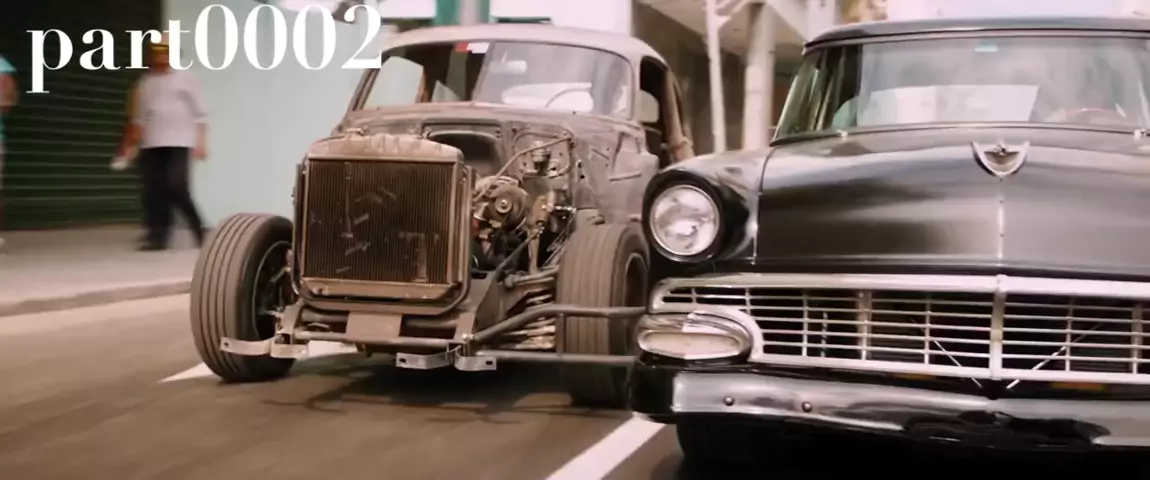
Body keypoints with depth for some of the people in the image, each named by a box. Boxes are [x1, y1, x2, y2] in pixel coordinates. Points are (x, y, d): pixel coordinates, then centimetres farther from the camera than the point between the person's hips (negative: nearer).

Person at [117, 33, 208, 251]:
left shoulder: (186, 78, 4)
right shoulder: (145, 82, 15)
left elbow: (199, 114, 1)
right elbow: (138, 117, 18)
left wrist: (201, 142, -8)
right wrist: (129, 144, 12)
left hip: (178, 143, -4)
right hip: (150, 145, 5)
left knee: (176, 187, -16)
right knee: (153, 191, -2)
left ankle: (200, 231, -1)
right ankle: (157, 236, 3)